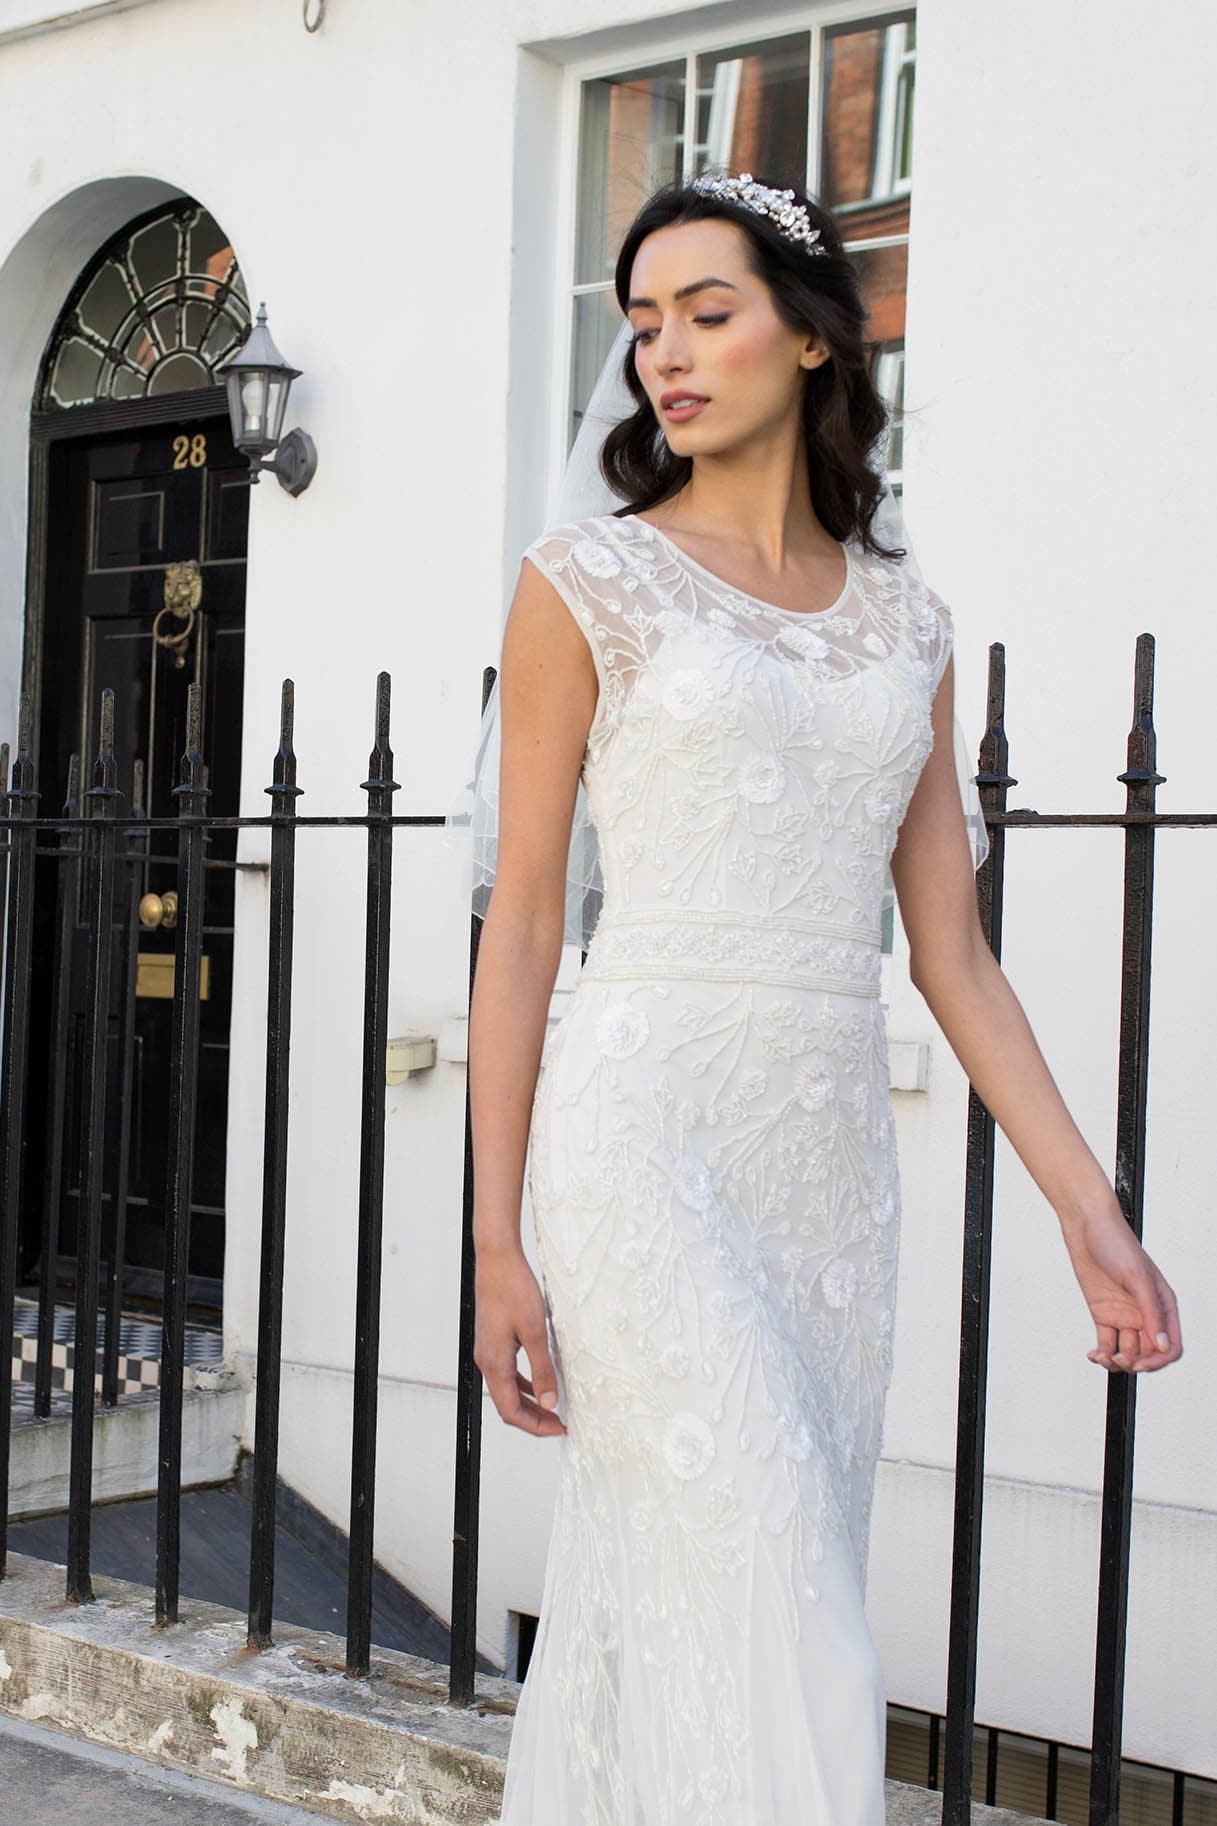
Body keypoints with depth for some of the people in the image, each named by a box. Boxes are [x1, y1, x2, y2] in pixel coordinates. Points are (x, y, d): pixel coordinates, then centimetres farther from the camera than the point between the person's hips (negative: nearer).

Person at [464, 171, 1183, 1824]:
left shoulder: (905, 620, 13)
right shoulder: (587, 583, 1)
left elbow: (951, 951, 11)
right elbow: (523, 924, -1)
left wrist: (1089, 1208, 5)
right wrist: (497, 1243, -5)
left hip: (836, 1146, 4)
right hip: (651, 1128, -4)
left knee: (654, 1619, 10)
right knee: (779, 1637, -9)